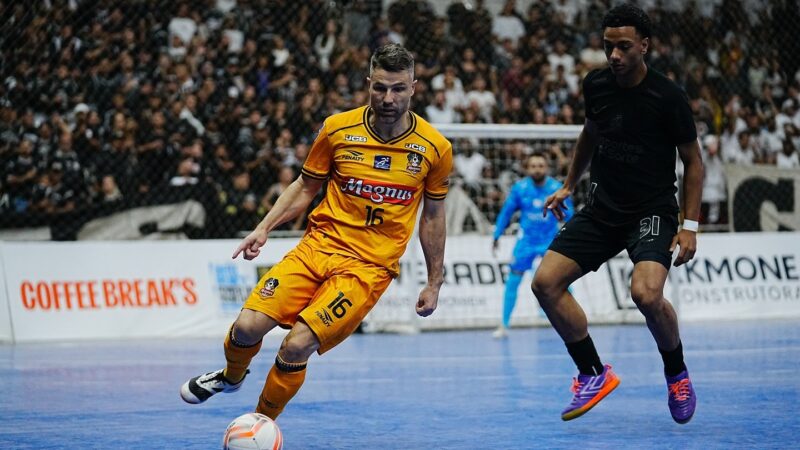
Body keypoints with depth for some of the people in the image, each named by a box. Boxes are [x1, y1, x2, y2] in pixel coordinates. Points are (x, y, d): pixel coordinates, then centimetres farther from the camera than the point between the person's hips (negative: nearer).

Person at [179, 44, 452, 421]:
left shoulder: (435, 148, -3)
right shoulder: (338, 128, -2)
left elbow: (433, 216, 10)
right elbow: (306, 186, 11)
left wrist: (434, 282, 12)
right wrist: (264, 228, 0)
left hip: (370, 266, -2)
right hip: (318, 245, 2)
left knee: (297, 346, -20)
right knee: (247, 326, -14)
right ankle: (231, 376, 23)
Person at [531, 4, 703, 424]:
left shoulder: (667, 97, -13)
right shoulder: (596, 85, 0)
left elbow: (693, 161, -4)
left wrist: (690, 225, -9)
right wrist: (568, 185, 21)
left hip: (652, 212, -6)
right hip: (601, 209, 6)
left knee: (646, 294, -30)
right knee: (546, 282, -9)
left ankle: (677, 373, 0)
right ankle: (594, 375, 7)